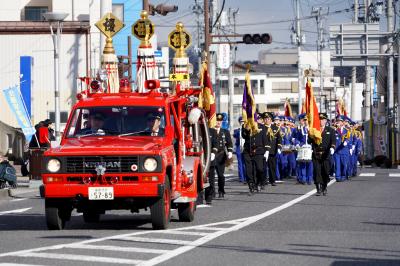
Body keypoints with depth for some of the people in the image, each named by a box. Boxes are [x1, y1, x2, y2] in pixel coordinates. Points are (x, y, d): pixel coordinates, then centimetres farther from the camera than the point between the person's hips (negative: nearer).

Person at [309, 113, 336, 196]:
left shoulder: (330, 130, 10)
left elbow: (333, 141, -2)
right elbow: (309, 141, 8)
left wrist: (332, 148, -21)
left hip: (326, 155, 0)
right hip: (316, 155, 1)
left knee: (325, 172, 0)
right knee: (317, 172, -6)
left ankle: (324, 188, 18)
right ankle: (318, 189, -3)